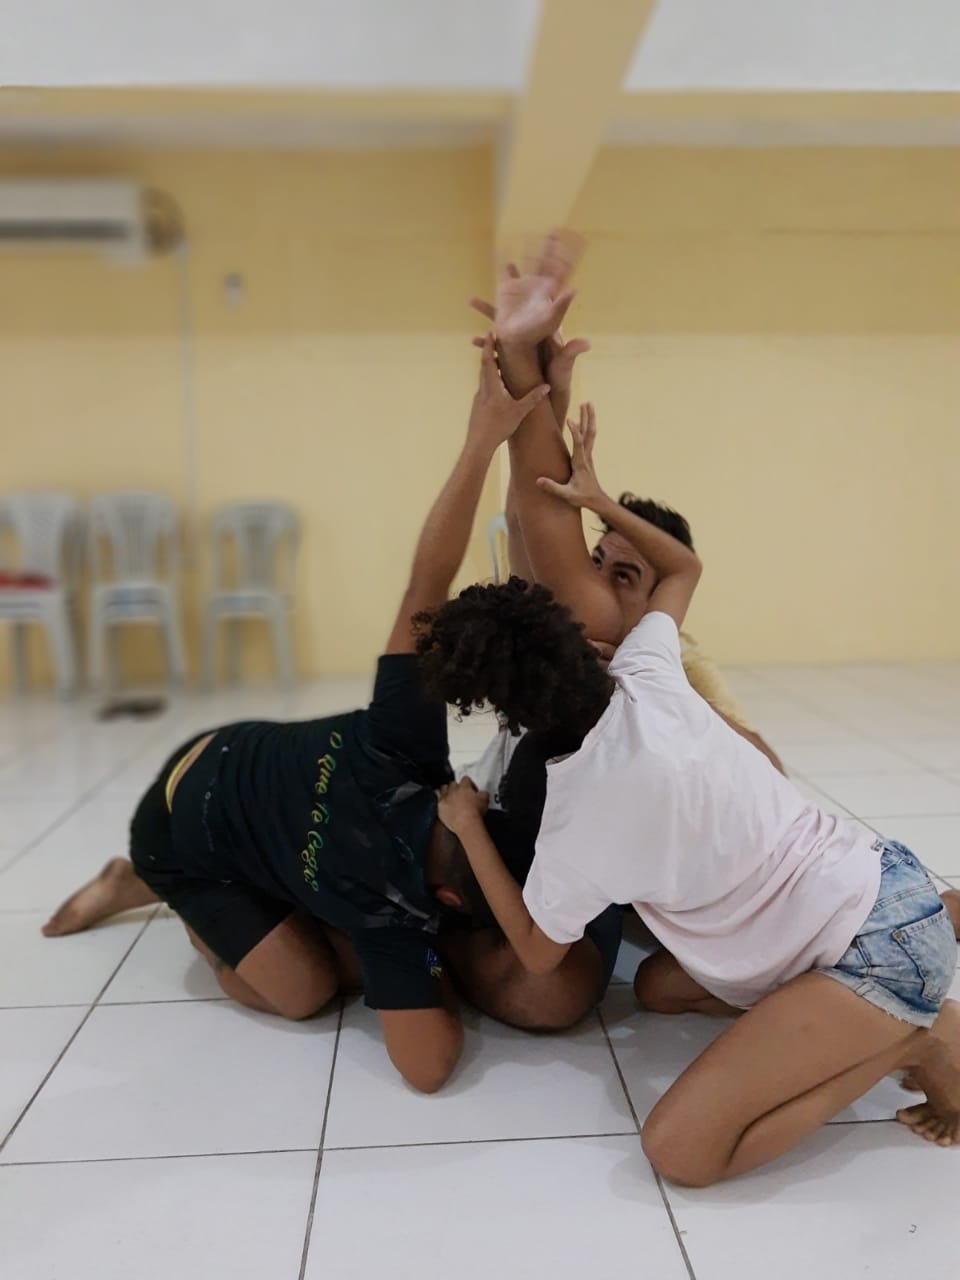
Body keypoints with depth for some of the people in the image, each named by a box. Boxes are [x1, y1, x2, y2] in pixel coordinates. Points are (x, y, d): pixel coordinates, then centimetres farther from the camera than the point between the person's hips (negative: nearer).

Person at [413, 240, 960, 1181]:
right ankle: (880, 1024, 13)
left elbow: (537, 956, -3)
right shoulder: (646, 680, -7)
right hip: (876, 886, 8)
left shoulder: (582, 820, -23)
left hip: (880, 946, -8)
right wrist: (603, 503, 5)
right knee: (658, 987, 18)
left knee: (680, 1148, -12)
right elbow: (682, 566, 13)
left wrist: (468, 827, 0)